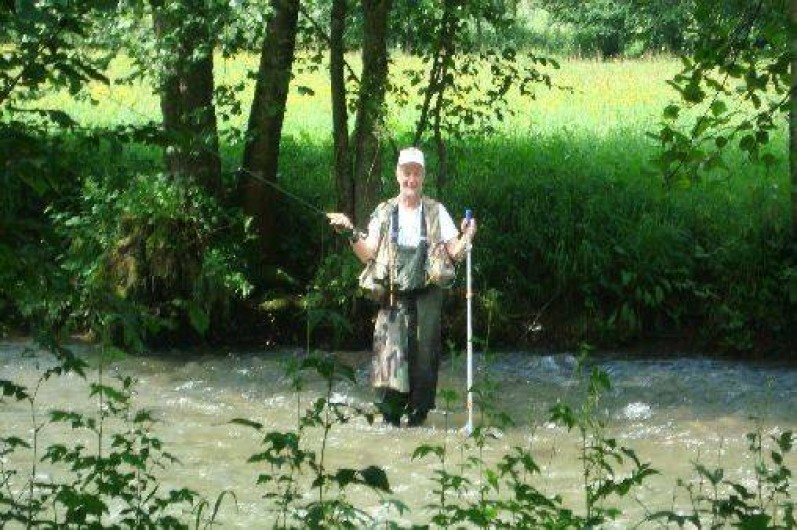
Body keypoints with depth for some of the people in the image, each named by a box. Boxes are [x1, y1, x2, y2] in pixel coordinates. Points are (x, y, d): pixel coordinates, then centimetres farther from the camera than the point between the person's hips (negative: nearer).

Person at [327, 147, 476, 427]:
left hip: (427, 295, 0)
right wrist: (351, 233, -10)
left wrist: (467, 237, -15)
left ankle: (418, 413, 3)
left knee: (424, 354, -5)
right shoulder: (384, 212, 10)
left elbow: (454, 253, 4)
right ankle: (390, 416, -1)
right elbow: (367, 255, 5)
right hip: (394, 295, 0)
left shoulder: (436, 212, 7)